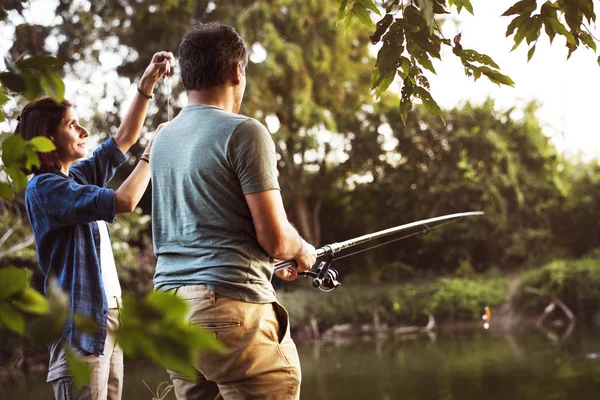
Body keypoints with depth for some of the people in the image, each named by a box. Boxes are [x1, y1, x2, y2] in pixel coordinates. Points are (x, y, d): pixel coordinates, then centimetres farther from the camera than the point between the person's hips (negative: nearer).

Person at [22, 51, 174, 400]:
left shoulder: (79, 177, 14)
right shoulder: (44, 187, -12)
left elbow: (124, 139, 20)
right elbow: (124, 201, -19)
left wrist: (147, 84, 10)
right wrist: (153, 152, -6)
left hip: (107, 317, 9)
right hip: (80, 320, -9)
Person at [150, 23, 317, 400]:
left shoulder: (163, 138, 16)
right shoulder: (244, 132, -7)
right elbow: (275, 238, -11)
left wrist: (272, 263, 33)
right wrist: (303, 251, 12)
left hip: (170, 301, 8)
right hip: (230, 304, -8)